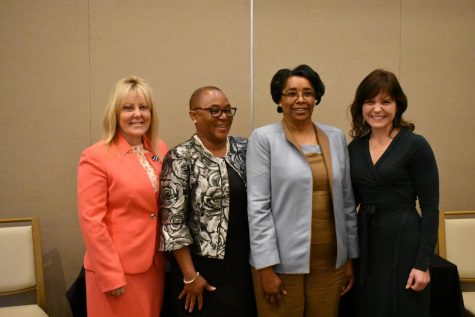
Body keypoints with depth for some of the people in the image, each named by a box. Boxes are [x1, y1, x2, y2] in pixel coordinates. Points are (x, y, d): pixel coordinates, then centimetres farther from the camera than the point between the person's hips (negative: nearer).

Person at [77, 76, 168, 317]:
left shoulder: (160, 150, 5)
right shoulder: (96, 157, -12)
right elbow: (91, 221, -14)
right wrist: (111, 275, -15)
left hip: (155, 264, 6)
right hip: (117, 269, -5)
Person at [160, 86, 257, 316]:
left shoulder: (244, 149, 3)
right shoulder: (181, 158, -12)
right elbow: (173, 221, -13)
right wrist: (190, 275, -13)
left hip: (244, 263, 5)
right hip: (204, 267, -5)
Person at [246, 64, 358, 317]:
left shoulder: (335, 137, 8)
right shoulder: (264, 138, -5)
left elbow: (347, 202, 10)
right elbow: (257, 206, -9)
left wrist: (350, 256, 9)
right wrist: (266, 266, -13)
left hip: (330, 260, 4)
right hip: (283, 261, -4)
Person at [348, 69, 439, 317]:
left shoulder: (416, 146, -9)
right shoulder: (355, 147, 5)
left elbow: (430, 208, -10)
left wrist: (423, 263, -14)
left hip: (403, 241, -5)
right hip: (365, 241, 5)